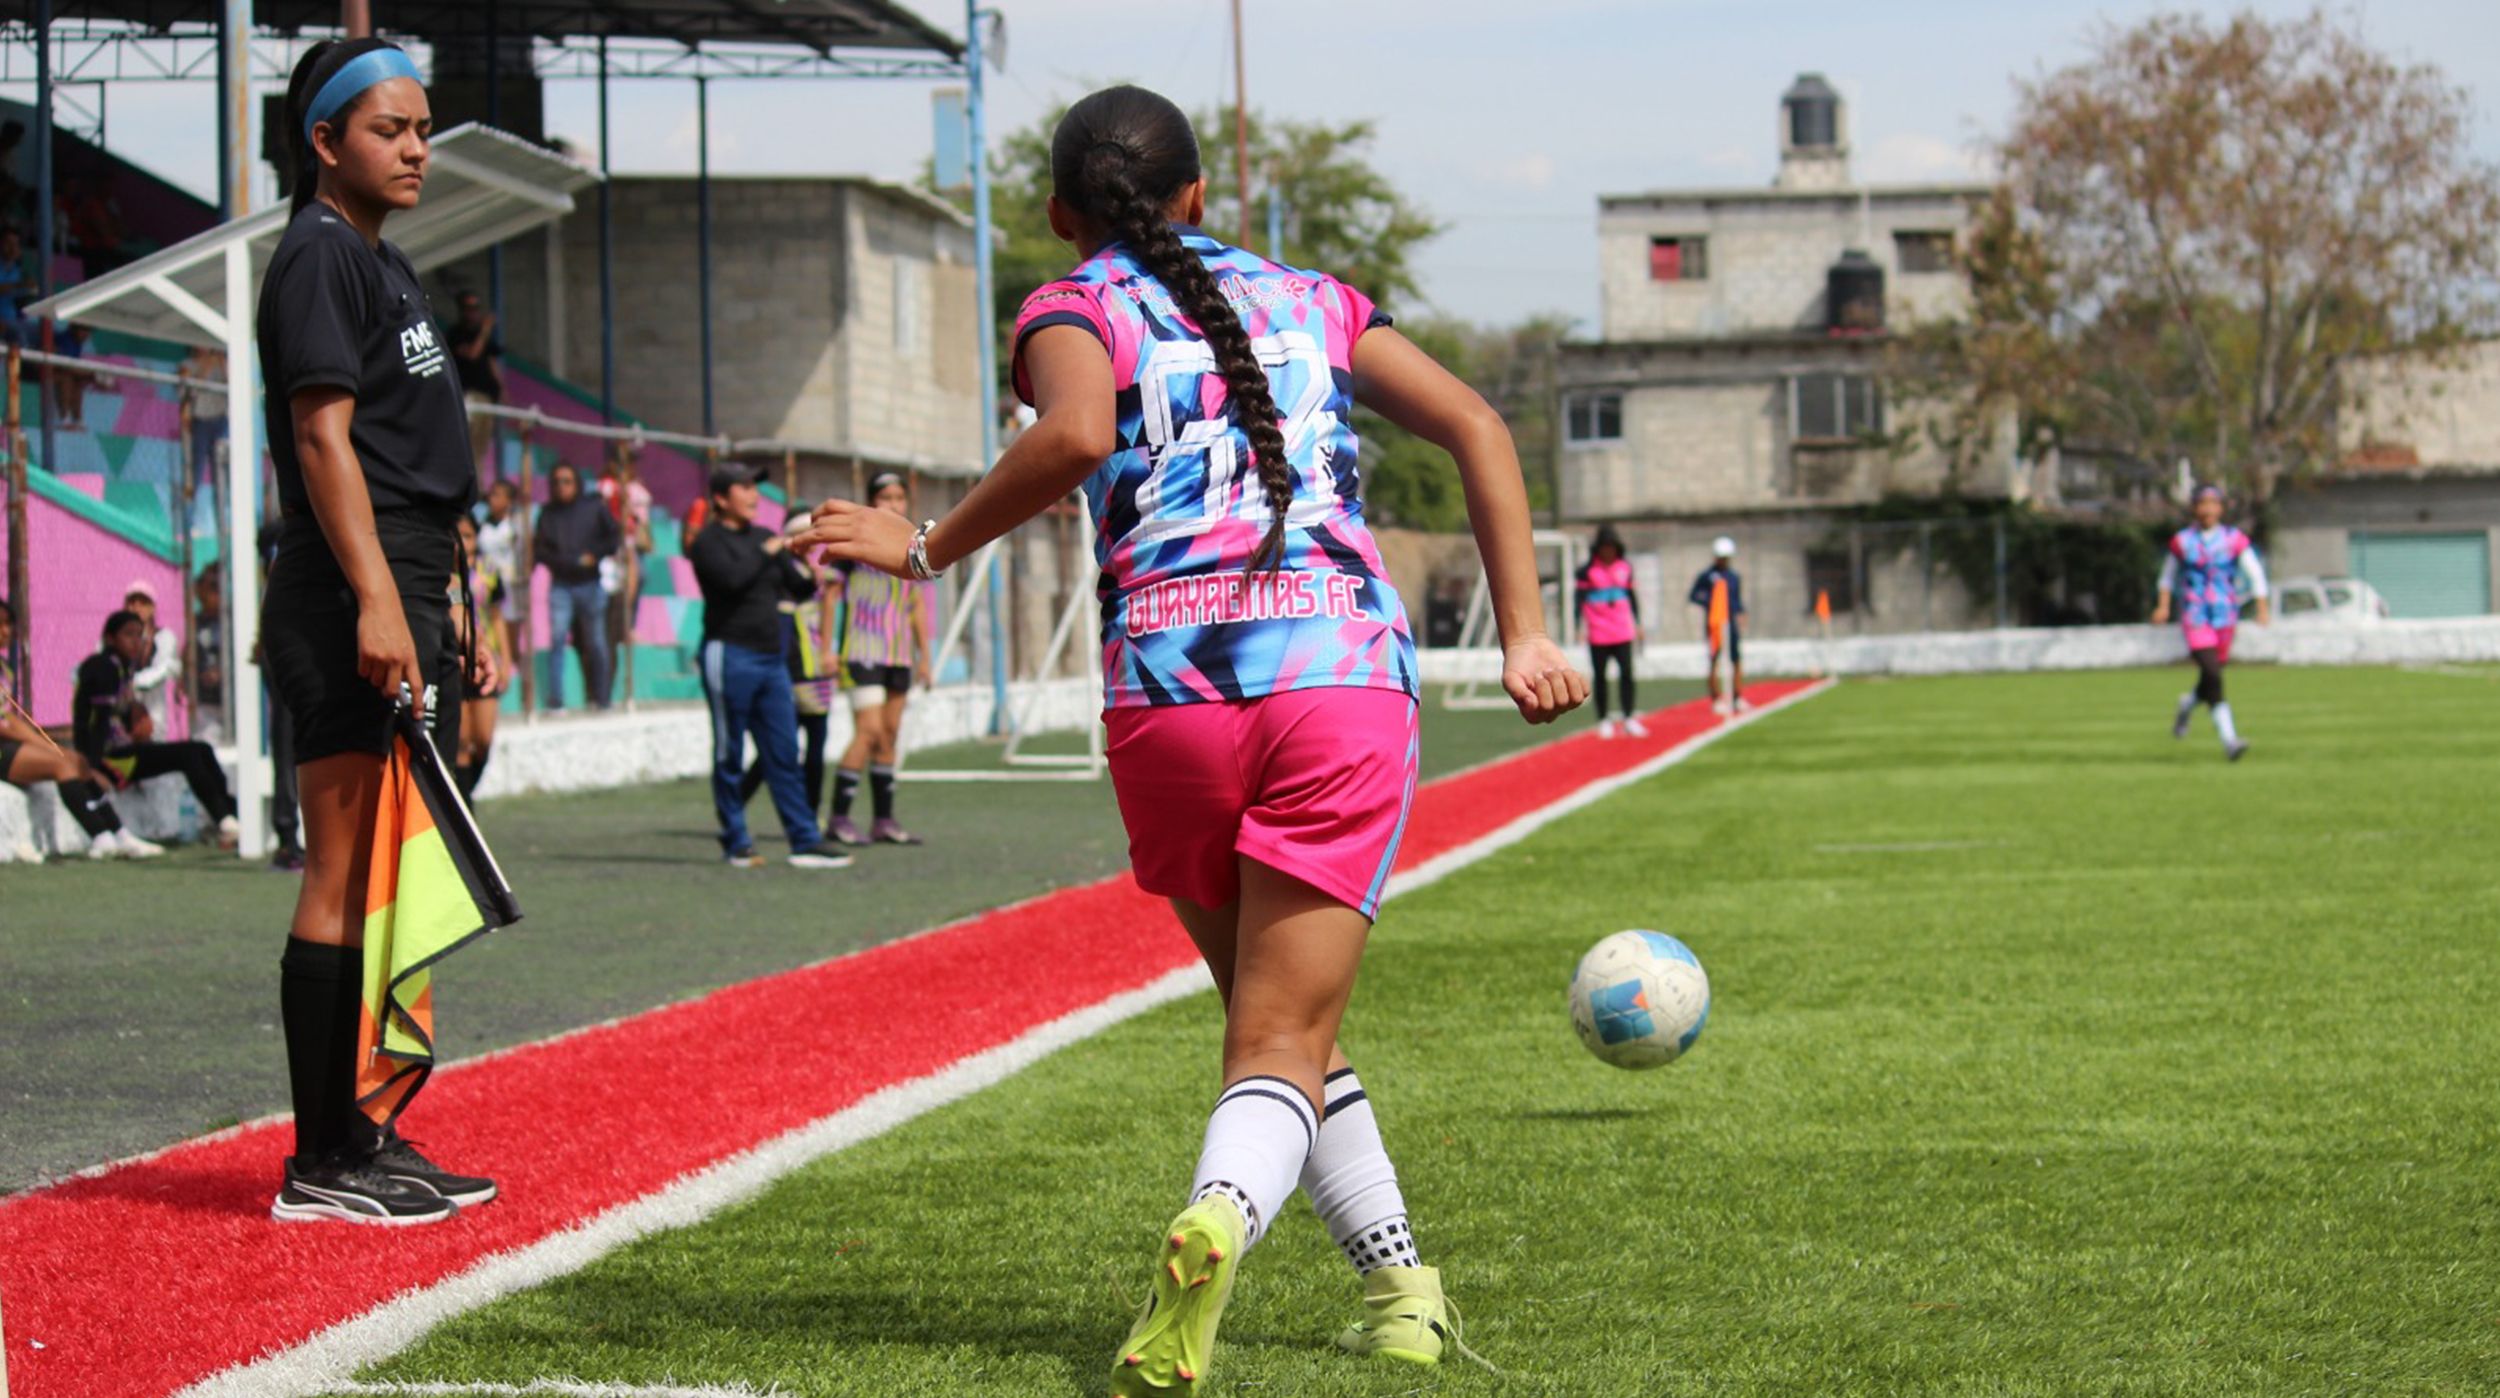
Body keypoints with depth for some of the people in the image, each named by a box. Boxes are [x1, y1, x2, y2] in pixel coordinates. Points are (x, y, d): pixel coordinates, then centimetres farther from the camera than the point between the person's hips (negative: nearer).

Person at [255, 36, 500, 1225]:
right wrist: (375, 600, -24)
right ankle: (320, 1164, -8)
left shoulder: (384, 266, 23)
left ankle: (366, 1139, 16)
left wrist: (455, 621, 22)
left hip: (405, 607, 10)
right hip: (347, 605, -10)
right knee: (344, 881, -10)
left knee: (389, 886, 11)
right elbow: (323, 438, -16)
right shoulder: (320, 255, -6)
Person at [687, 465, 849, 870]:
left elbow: (796, 589, 18)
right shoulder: (710, 543, -4)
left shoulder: (765, 537, 17)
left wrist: (812, 579, -3)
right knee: (729, 757, 1)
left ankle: (805, 841, 4)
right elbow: (732, 578, -22)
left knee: (784, 755, 4)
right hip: (730, 655, -7)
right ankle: (736, 844, 8)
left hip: (770, 658, 7)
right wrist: (766, 553, -12)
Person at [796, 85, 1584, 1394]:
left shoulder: (1072, 308, 12)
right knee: (1286, 1041, -4)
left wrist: (926, 549, -2)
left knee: (1270, 1014, 21)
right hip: (1349, 673, 1)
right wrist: (1523, 635, 13)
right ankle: (1215, 1220, -34)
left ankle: (1397, 1280, 21)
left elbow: (1074, 436, -12)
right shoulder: (1312, 300, 23)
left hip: (1170, 689, -1)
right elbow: (1477, 427, 14)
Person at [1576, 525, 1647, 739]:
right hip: (1598, 635, -2)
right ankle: (1603, 721, 11)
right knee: (1600, 678, 5)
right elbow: (1580, 599, -3)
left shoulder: (1625, 567, 7)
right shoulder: (1588, 570, -4)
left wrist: (1637, 624, 16)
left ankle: (1629, 719, -2)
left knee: (1627, 674, -5)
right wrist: (1579, 627, -9)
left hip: (1623, 632, 2)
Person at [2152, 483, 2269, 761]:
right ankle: (2228, 738, -18)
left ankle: (2188, 704, 46)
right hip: (2195, 619, -2)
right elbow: (2169, 574, 16)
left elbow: (2255, 574, 4)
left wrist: (2263, 608, -5)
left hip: (2225, 617, 2)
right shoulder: (2182, 541, 1)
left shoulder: (2235, 540, 1)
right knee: (2212, 675, -18)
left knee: (2211, 679, 11)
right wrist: (2163, 606, 12)